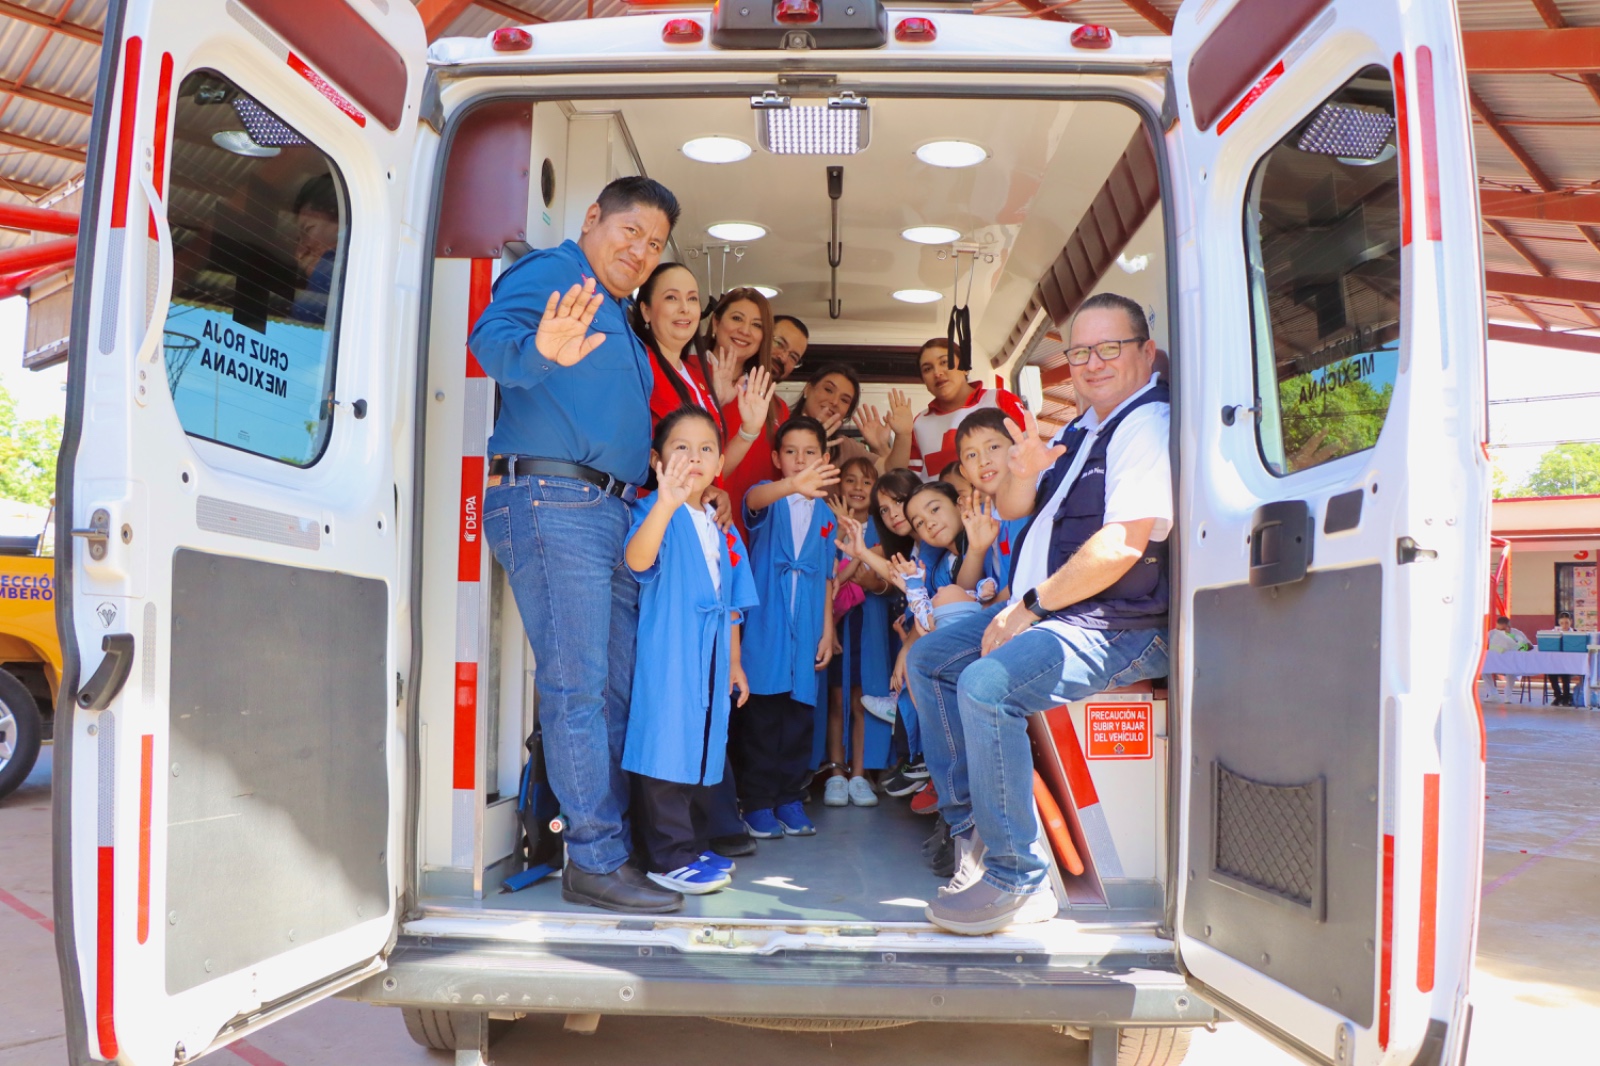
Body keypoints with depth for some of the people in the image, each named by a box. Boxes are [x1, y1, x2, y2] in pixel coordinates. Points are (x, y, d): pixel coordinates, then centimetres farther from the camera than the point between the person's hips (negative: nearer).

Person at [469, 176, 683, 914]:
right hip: (551, 500, -10)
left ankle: (610, 845, 16)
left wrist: (661, 470, 20)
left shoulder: (617, 317, 26)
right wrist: (538, 351, -44)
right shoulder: (548, 275, -2)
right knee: (578, 688, -9)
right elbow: (492, 336, -23)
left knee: (617, 687, 9)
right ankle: (596, 860, -4)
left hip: (612, 513, 10)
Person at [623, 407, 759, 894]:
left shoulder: (724, 533, 15)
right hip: (666, 655, -7)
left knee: (703, 749, 13)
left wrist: (735, 663, 19)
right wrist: (667, 503, -45)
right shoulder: (655, 513, -8)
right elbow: (637, 559, -30)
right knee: (667, 744, -7)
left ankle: (694, 845, 25)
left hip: (709, 662, 7)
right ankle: (669, 857, 0)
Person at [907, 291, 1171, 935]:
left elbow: (1121, 546, -25)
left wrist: (1027, 606, -18)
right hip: (1043, 610, 11)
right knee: (928, 659, 10)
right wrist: (1024, 472, -6)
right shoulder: (1083, 428, 18)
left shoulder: (1150, 426, -14)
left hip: (1114, 628, -11)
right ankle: (971, 827, 10)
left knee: (986, 684, -31)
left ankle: (1017, 877, -19)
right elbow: (1012, 511, 19)